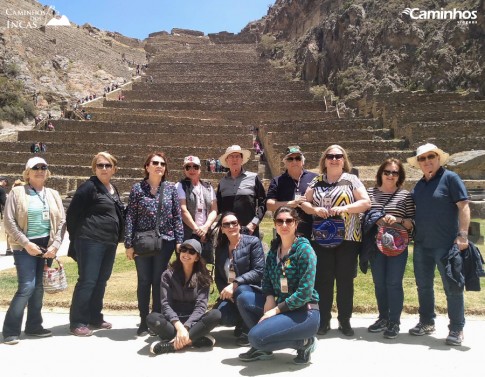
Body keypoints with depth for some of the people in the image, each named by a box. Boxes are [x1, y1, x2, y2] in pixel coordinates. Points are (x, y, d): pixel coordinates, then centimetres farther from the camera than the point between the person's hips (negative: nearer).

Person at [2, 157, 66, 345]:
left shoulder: (53, 194, 8)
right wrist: (26, 243, -14)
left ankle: (34, 326, 21)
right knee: (27, 287, -10)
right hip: (25, 247, -4)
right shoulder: (17, 192, -3)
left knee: (38, 286, 9)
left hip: (47, 246, 4)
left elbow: (62, 221, 6)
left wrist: (55, 245, -5)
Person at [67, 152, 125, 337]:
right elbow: (72, 213, -10)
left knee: (101, 281, 14)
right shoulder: (88, 187, -10)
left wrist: (117, 237, 15)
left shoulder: (114, 189, 14)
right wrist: (77, 238, -5)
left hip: (109, 243, 8)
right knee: (87, 281, -3)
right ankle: (77, 322, 9)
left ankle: (95, 318, 26)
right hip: (90, 241, -8)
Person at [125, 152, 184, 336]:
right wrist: (129, 244, -6)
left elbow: (177, 216, 4)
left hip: (165, 241, 1)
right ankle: (144, 321, 19)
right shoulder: (138, 188, 0)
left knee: (159, 281, 9)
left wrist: (179, 241, -2)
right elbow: (130, 217, -2)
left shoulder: (171, 188, 4)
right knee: (144, 281, 7)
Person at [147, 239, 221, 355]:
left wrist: (186, 326, -27)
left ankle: (173, 343, -31)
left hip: (193, 321, 0)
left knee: (215, 314, -29)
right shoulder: (168, 275, 0)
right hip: (173, 321, 0)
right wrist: (179, 326, -27)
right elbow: (166, 304, -9)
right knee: (152, 318, -31)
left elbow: (200, 306, -9)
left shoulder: (203, 277, 0)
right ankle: (193, 339, -30)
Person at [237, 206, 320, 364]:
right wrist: (269, 299, -11)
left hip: (304, 312, -7)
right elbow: (267, 280, 10)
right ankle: (263, 347, 5)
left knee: (256, 336, -22)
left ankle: (304, 342, -1)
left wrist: (276, 310, -18)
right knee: (244, 298, -6)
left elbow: (305, 292, -21)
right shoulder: (274, 249, 6)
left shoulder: (304, 249, -15)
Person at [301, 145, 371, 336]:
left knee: (345, 279, 4)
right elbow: (304, 203, 9)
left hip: (347, 238, -1)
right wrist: (314, 209, -13)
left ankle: (344, 320, 18)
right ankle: (323, 320, 16)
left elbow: (366, 202, -3)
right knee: (322, 279, 4)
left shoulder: (352, 180, 4)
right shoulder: (316, 182, 10)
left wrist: (344, 208, -18)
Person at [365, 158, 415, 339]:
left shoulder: (405, 195, 1)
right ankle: (383, 318, 26)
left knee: (394, 283, -1)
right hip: (375, 245, 2)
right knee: (379, 283, 10)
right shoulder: (370, 192, 6)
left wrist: (398, 220, -18)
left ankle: (394, 322, 13)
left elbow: (412, 222, -1)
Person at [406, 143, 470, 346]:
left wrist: (463, 234, -18)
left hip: (446, 244, -6)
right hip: (421, 244, 6)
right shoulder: (419, 185, 12)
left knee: (452, 287, 4)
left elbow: (463, 206, -11)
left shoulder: (450, 178, -6)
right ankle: (426, 322, 29)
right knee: (423, 285, 15)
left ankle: (456, 329, 17)